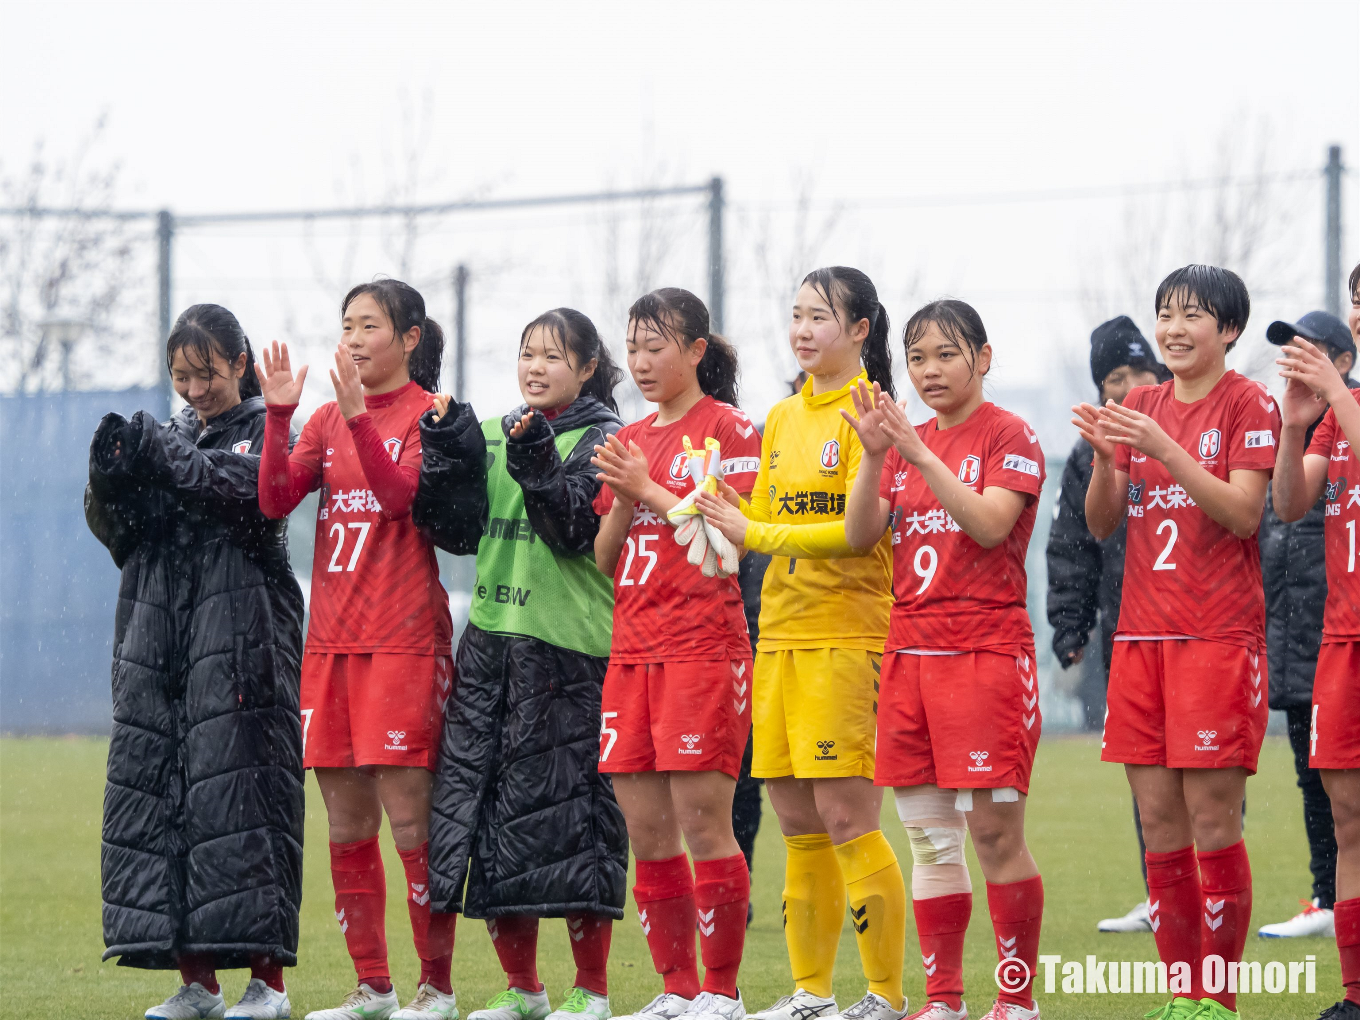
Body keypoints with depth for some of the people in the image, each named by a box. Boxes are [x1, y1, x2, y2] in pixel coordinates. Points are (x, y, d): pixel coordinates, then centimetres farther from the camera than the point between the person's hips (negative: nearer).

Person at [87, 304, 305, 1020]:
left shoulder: (267, 430, 5)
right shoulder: (171, 434, 19)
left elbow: (258, 497, -14)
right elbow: (113, 530, 13)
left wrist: (169, 462, -19)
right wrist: (109, 479, -7)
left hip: (242, 633, -5)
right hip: (158, 633, 5)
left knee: (239, 785, -11)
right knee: (154, 786, -1)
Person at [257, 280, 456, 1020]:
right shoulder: (328, 420, 14)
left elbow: (400, 495, -17)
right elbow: (276, 499, 3)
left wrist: (358, 413, -24)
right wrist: (279, 413, -8)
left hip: (403, 639, -6)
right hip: (332, 638, 6)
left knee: (410, 820, -7)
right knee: (346, 826, 7)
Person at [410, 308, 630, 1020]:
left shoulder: (601, 440, 0)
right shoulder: (491, 436, 16)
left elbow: (581, 530, -12)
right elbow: (458, 530, 9)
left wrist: (538, 467, -23)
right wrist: (445, 459, -3)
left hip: (569, 646, -6)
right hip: (492, 640, 6)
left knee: (566, 808, -6)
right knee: (483, 799, 3)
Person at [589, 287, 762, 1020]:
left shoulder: (727, 429, -1)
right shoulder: (629, 441, 18)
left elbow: (728, 542, -9)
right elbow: (605, 558, 17)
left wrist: (650, 489, -10)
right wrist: (622, 501, -2)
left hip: (703, 647, -7)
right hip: (632, 649, 7)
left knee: (703, 823, -9)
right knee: (646, 832, 4)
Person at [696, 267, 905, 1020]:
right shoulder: (783, 418, 17)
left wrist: (754, 534, -15)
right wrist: (722, 507, -2)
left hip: (847, 634, -7)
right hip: (780, 633, 7)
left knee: (845, 818, -10)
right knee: (798, 823, 8)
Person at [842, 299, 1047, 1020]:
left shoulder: (1009, 437, -2)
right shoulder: (907, 441, 15)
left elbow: (990, 523, -17)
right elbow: (860, 535, 6)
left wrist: (921, 455, -20)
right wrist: (874, 454, -8)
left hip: (987, 649, -6)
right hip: (910, 651, 6)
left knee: (993, 831, -8)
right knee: (928, 838, 5)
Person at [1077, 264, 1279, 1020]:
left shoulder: (1249, 404, -2)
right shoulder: (1141, 405, 14)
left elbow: (1244, 513, -13)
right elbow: (1102, 523, 11)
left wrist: (1165, 449, -21)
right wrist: (1103, 455, -8)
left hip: (1219, 636, -6)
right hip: (1143, 634, 6)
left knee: (1212, 821, -7)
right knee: (1160, 826, 5)